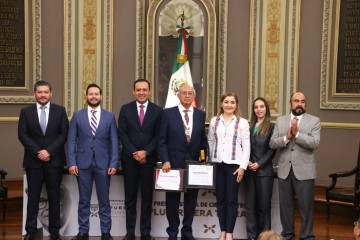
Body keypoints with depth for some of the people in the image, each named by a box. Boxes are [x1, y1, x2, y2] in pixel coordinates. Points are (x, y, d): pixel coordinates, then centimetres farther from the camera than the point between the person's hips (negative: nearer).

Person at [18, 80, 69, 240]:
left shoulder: (60, 110, 4)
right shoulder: (26, 111, 5)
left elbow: (64, 134, -2)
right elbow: (22, 135, -1)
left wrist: (49, 151, -13)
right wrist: (37, 152, -12)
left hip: (54, 160, 0)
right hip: (33, 160, 0)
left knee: (54, 196, 5)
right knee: (33, 196, 4)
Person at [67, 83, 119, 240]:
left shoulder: (109, 116, 5)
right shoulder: (77, 115, 5)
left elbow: (114, 141, 2)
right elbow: (71, 140, 3)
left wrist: (114, 163, -6)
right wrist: (71, 163, -5)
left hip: (103, 164, 0)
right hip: (83, 163, 0)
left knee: (104, 200, 6)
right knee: (84, 200, 7)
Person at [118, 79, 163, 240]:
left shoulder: (157, 110, 3)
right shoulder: (125, 109, 4)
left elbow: (158, 136, 0)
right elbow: (122, 133, -1)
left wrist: (146, 152, -12)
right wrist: (134, 153, -11)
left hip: (149, 158, 0)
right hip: (129, 158, 0)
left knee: (147, 196, 5)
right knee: (130, 196, 5)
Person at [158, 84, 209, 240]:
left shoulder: (200, 114, 7)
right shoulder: (168, 113, -1)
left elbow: (203, 139, 10)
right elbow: (162, 140, -3)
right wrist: (165, 160, -12)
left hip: (194, 163, 2)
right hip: (174, 163, -2)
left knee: (191, 200, 9)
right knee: (172, 199, 8)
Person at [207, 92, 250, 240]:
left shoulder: (242, 122, 1)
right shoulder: (214, 121, 9)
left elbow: (246, 146, -2)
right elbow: (210, 142, 12)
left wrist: (243, 166, -8)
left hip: (234, 165, -2)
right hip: (217, 164, 3)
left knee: (232, 200, 0)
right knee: (220, 199, 7)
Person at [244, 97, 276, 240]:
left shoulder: (272, 127, -1)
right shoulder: (249, 126, 11)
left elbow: (272, 149, -6)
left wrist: (259, 164, -12)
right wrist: (247, 162, -7)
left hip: (264, 170, -4)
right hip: (249, 170, 4)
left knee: (264, 204, 2)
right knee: (250, 204, 5)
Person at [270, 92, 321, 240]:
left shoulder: (314, 121, 0)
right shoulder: (280, 121, 8)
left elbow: (315, 143, -13)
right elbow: (272, 143, 0)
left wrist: (297, 133, -21)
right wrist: (286, 137, -17)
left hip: (304, 170, -3)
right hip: (284, 170, 3)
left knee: (306, 206, 3)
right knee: (285, 205, 12)